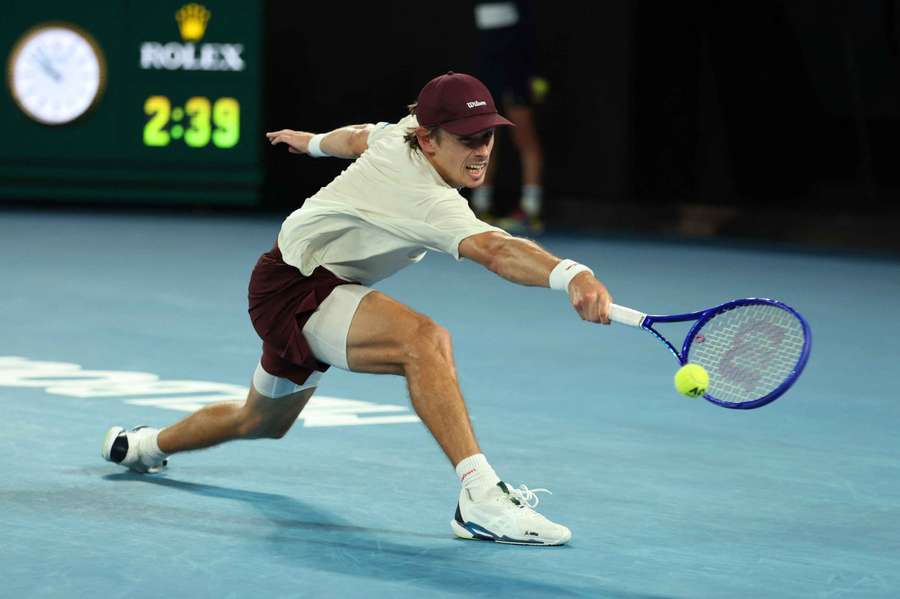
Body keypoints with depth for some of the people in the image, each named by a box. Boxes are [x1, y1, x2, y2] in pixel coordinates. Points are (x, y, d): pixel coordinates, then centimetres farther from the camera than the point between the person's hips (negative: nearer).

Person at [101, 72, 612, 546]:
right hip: (295, 288, -11)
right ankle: (481, 498, -42)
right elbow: (493, 250, -53)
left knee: (263, 422, 34)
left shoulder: (404, 131, -7)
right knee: (425, 339, -37)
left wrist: (312, 142, 38)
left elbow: (357, 137, 17)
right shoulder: (424, 197, -35)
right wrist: (572, 276, -69)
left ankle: (143, 446, 60)